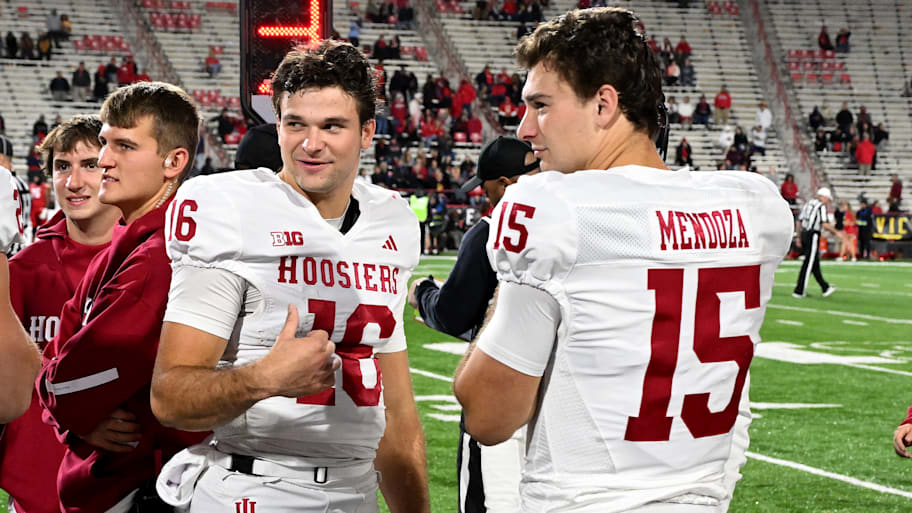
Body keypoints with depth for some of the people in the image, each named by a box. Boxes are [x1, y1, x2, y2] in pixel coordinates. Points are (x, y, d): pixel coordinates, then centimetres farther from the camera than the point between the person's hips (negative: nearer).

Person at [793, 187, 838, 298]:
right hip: (813, 236, -8)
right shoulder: (822, 206, -8)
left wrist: (798, 237, 20)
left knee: (815, 263, 14)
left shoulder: (807, 204, 16)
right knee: (808, 264, -4)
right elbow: (825, 225, -14)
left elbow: (798, 222, 16)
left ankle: (825, 288, 22)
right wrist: (836, 232, 0)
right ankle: (799, 291, -5)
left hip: (804, 234, 8)